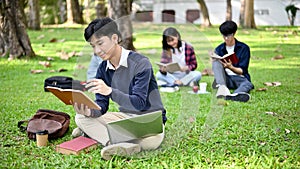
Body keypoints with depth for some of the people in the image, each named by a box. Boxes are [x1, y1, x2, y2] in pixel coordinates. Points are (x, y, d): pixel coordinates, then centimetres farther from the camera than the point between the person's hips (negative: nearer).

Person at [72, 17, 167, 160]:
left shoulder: (140, 63, -18)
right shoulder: (103, 69, 2)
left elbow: (139, 103, -26)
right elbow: (101, 106, -2)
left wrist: (110, 91, -39)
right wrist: (90, 112, -26)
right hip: (125, 117, 6)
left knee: (151, 140, -39)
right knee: (81, 118, -11)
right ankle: (119, 143, -31)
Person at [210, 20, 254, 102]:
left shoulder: (244, 48, 1)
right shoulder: (219, 49, 9)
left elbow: (242, 70, -5)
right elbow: (216, 68, 2)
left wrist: (230, 67, -25)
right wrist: (214, 60, -20)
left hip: (240, 78, -1)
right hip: (225, 78, 2)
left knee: (248, 85, -36)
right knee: (216, 62, -25)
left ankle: (229, 96, -72)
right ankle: (222, 88, -55)